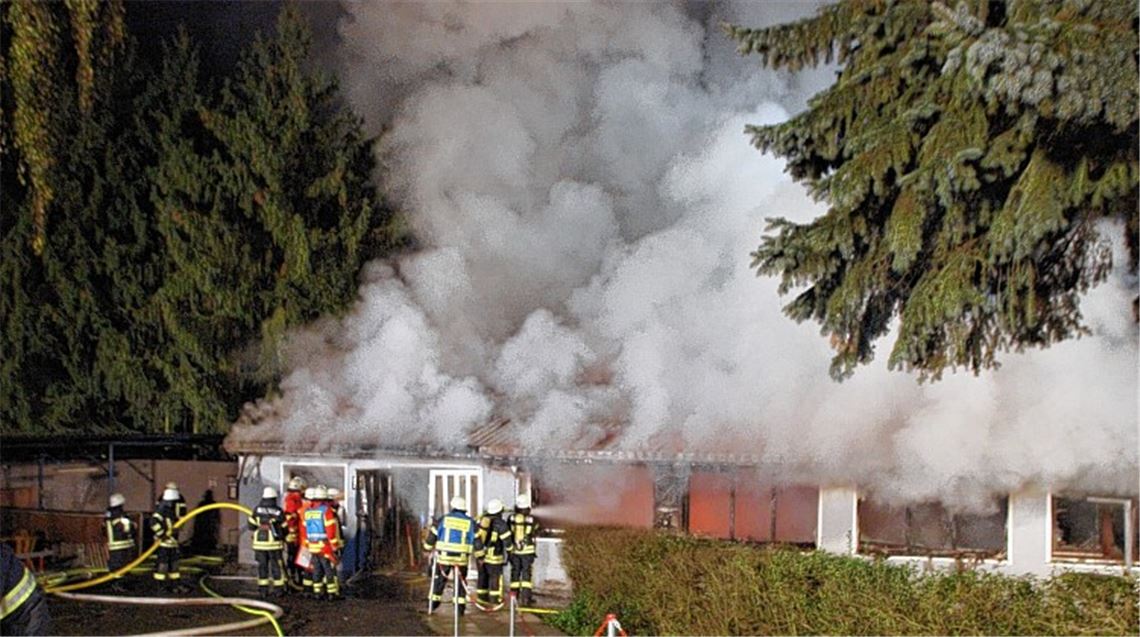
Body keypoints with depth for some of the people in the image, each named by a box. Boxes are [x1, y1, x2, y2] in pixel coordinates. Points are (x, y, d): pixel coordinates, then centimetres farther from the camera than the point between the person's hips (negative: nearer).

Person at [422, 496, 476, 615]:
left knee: (439, 579, 14)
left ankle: (434, 601, 16)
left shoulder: (444, 519, -1)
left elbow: (432, 535, 4)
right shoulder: (470, 522, 1)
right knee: (460, 581, 9)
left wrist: (427, 548, 19)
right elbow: (476, 541, 1)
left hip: (444, 556, 0)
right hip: (461, 559, 0)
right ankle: (460, 605, 6)